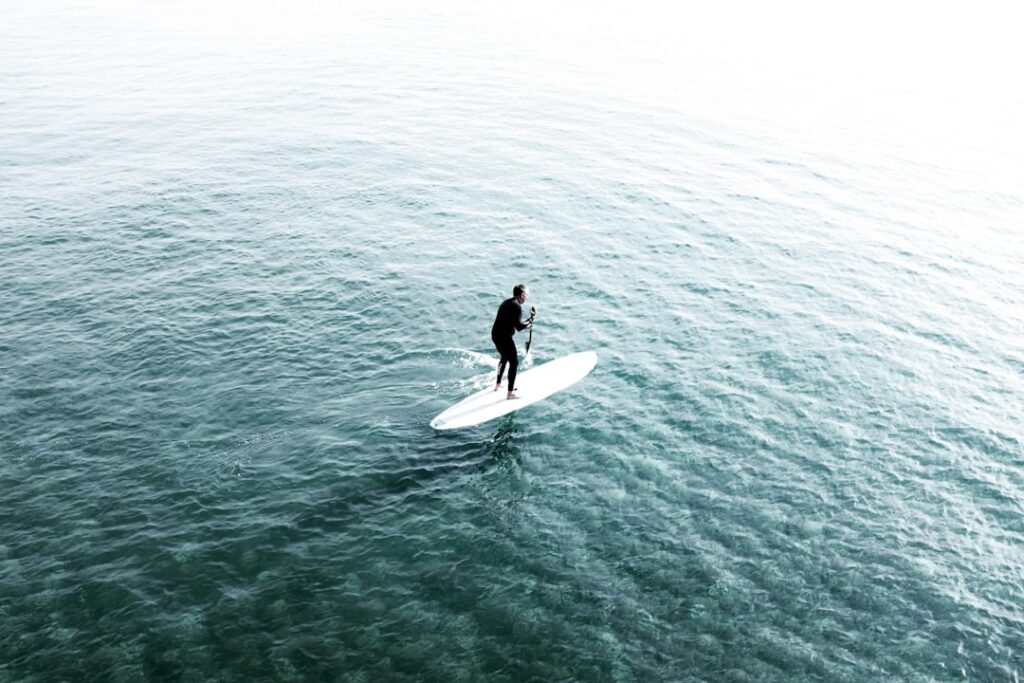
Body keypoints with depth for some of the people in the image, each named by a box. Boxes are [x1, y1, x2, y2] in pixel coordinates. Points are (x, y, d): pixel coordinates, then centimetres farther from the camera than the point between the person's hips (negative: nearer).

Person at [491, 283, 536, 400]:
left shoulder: (506, 302, 14)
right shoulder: (517, 306, -16)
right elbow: (519, 327, -21)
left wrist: (526, 325, 15)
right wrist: (532, 318, -9)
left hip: (495, 335, 10)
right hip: (504, 337, -10)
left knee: (504, 358, 30)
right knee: (514, 362, -2)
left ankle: (498, 385, 42)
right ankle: (510, 393, -2)